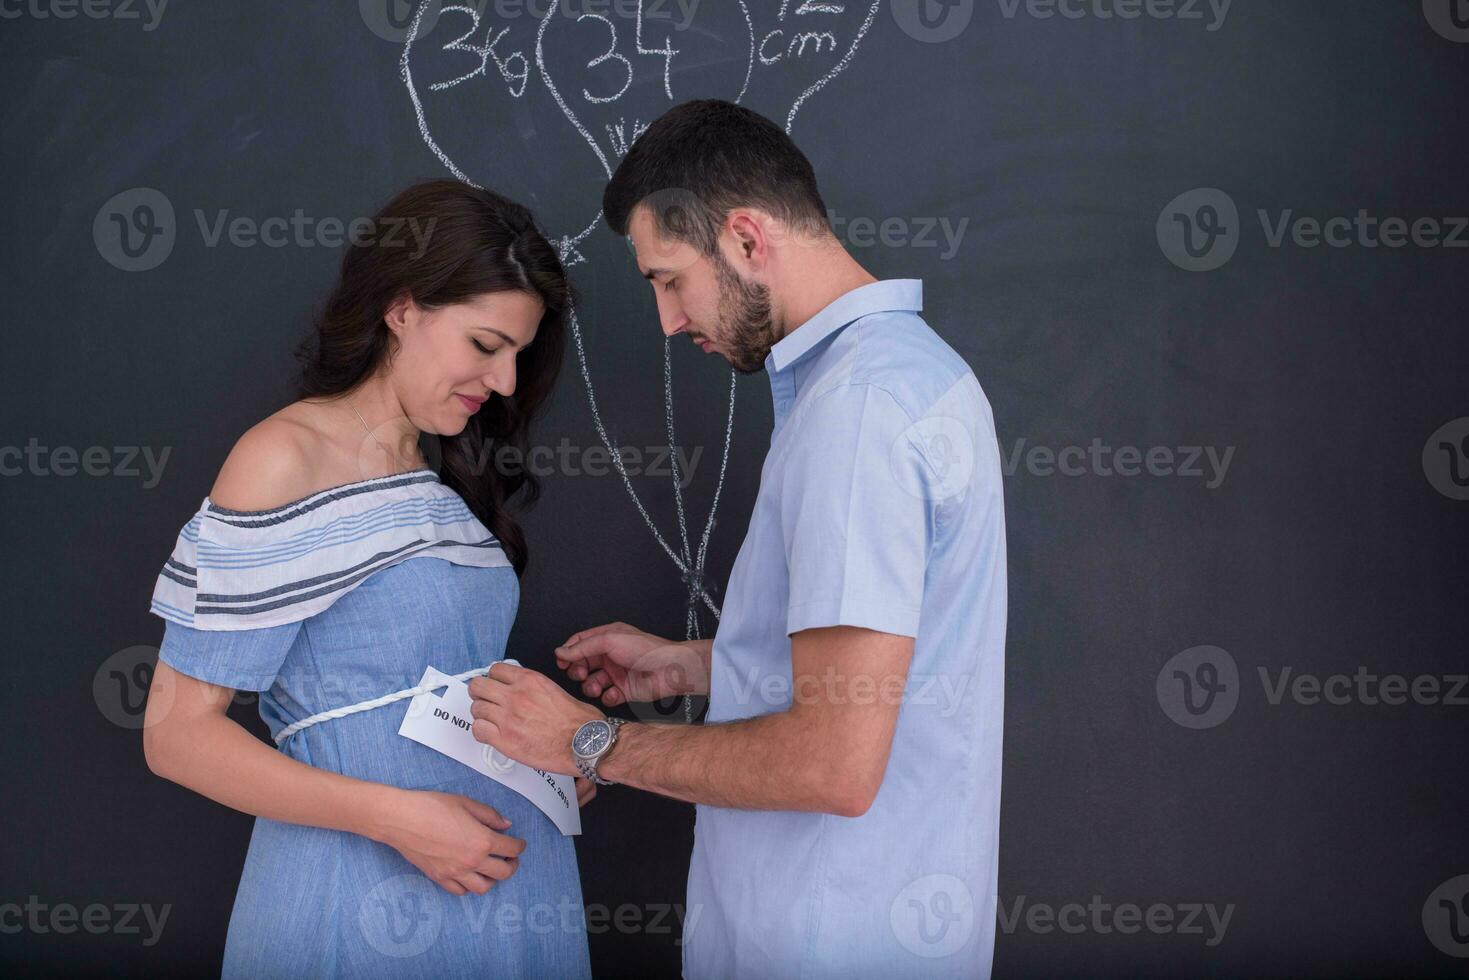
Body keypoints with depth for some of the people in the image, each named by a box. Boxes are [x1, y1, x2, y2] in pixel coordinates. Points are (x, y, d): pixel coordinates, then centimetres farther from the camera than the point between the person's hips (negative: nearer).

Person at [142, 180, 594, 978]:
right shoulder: (285, 458, -12)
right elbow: (177, 732, -14)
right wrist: (397, 817, -21)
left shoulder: (448, 479, 10)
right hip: (357, 894, -7)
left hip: (501, 875, 7)